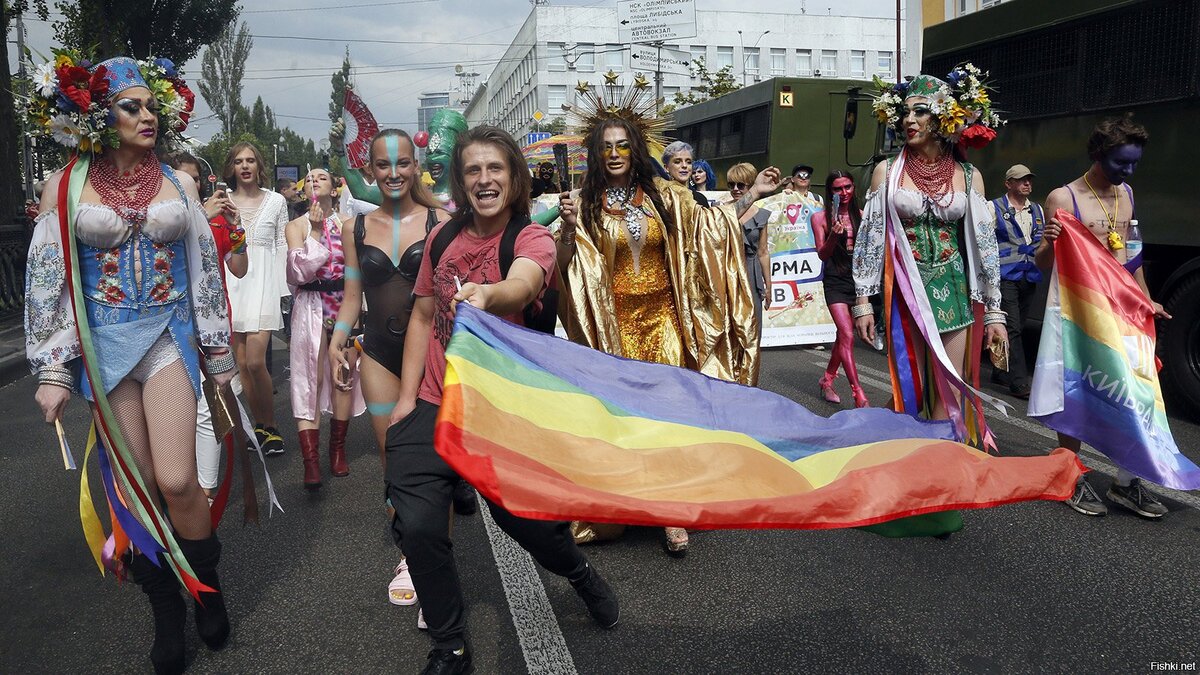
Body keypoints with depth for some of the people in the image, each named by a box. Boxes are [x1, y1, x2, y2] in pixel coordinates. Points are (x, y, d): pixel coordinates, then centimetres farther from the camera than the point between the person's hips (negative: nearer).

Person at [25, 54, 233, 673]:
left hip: (169, 339, 0)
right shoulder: (65, 186, 1)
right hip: (104, 347, 0)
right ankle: (167, 611, 19)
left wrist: (219, 354, 9)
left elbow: (206, 271, 9)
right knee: (134, 488, 3)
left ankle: (208, 586, 14)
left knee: (176, 481, -11)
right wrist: (53, 369, -1)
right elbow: (46, 281, 2)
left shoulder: (179, 183, 5)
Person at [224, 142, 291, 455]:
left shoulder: (276, 201, 6)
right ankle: (259, 424, 16)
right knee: (242, 363, 3)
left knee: (255, 361, -15)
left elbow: (282, 248, 6)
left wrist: (282, 289, 1)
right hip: (232, 280, 3)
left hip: (263, 280, -2)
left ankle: (270, 426, 0)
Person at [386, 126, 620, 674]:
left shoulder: (533, 239, -10)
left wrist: (486, 293, -57)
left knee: (520, 515, 4)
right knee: (418, 526, -9)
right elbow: (422, 317, 8)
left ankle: (579, 572, 41)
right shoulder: (443, 237, 2)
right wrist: (406, 398, 3)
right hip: (434, 405, 3)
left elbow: (522, 284, -34)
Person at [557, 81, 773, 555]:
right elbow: (567, 267, -5)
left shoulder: (664, 195, 5)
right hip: (616, 323, -1)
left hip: (664, 318, 1)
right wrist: (569, 227, -22)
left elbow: (710, 224, 15)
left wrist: (753, 194, 11)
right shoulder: (587, 203, -1)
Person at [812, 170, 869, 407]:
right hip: (835, 281, -4)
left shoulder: (860, 215, 7)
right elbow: (822, 254, -4)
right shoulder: (821, 217, 0)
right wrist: (834, 235, -20)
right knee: (847, 336, -15)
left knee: (844, 334, 13)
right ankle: (859, 396, -19)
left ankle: (827, 380, 32)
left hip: (858, 278, 4)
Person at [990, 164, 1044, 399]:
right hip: (1005, 276, -7)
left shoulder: (1037, 210, 16)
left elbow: (1042, 241, 26)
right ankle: (1019, 382, -12)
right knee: (1012, 329, -11)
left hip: (1029, 276, 7)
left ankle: (1000, 373, 25)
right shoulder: (994, 208, -2)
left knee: (1017, 327, 12)